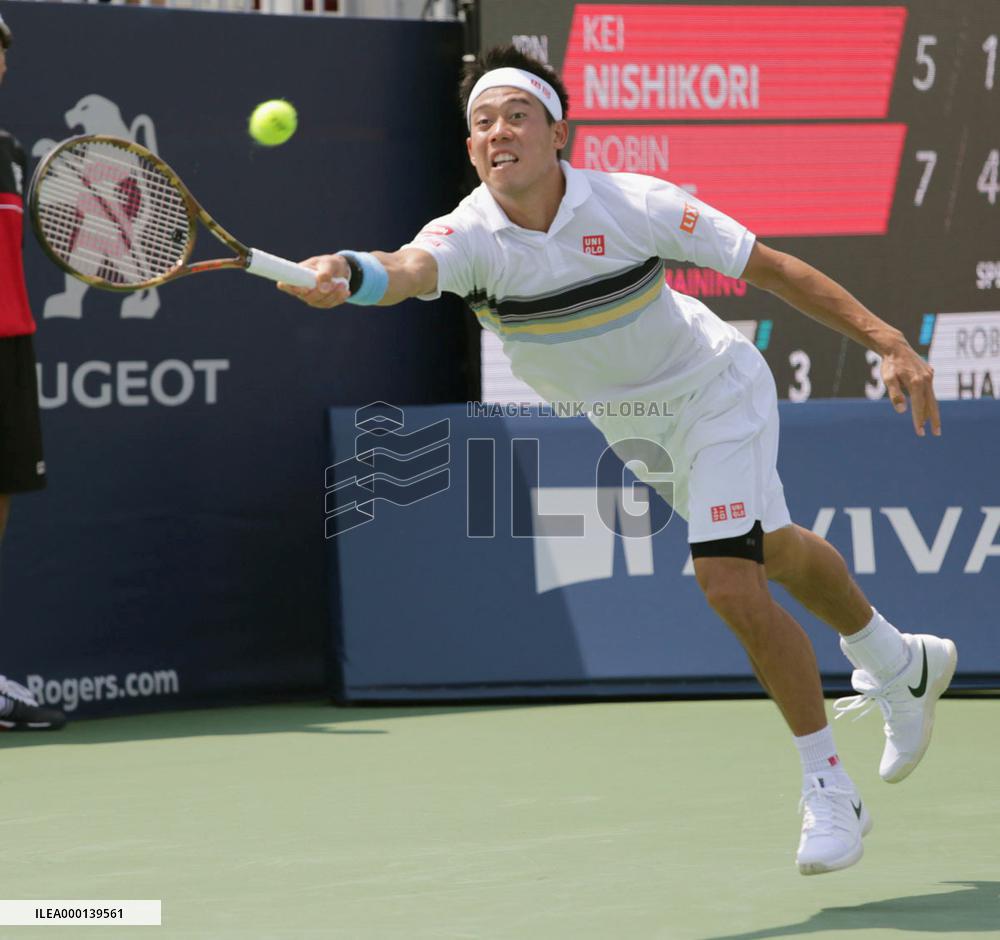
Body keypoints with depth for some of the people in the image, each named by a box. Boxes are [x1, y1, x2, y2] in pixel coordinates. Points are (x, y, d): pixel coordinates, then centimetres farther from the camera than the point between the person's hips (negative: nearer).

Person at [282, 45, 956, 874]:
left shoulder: (634, 206, -29)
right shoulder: (471, 235, -25)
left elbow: (772, 268, -21)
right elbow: (411, 268, -49)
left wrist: (889, 343, -24)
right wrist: (348, 274, -73)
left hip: (713, 391, -5)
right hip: (631, 423, 5)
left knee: (732, 584, -19)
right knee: (775, 550, 24)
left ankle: (830, 789, -2)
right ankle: (901, 664, 52)